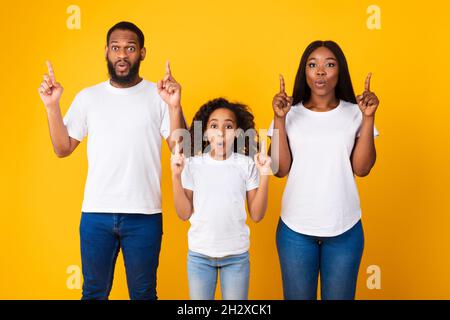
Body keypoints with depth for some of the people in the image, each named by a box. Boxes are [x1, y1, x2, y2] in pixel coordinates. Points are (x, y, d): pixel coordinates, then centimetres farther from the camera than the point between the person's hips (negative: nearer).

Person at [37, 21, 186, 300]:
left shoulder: (159, 95, -1)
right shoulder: (88, 97, 6)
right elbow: (63, 149, 7)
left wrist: (175, 106, -20)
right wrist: (52, 105, -4)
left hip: (144, 215, -1)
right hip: (96, 213, 2)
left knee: (143, 293, 14)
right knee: (93, 292, 16)